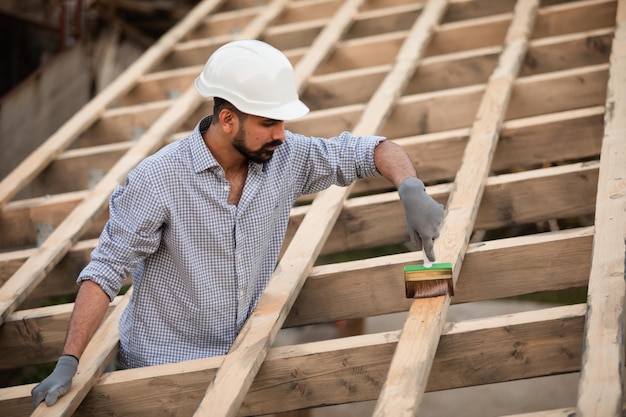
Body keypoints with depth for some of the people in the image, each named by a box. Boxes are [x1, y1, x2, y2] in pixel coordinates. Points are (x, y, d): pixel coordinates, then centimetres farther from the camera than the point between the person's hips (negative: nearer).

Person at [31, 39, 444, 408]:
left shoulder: (285, 157, -7)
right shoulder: (158, 180, -19)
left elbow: (371, 150, -1)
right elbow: (105, 271, -16)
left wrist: (412, 190, -22)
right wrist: (69, 362, -23)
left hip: (243, 352, 5)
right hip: (165, 365, -5)